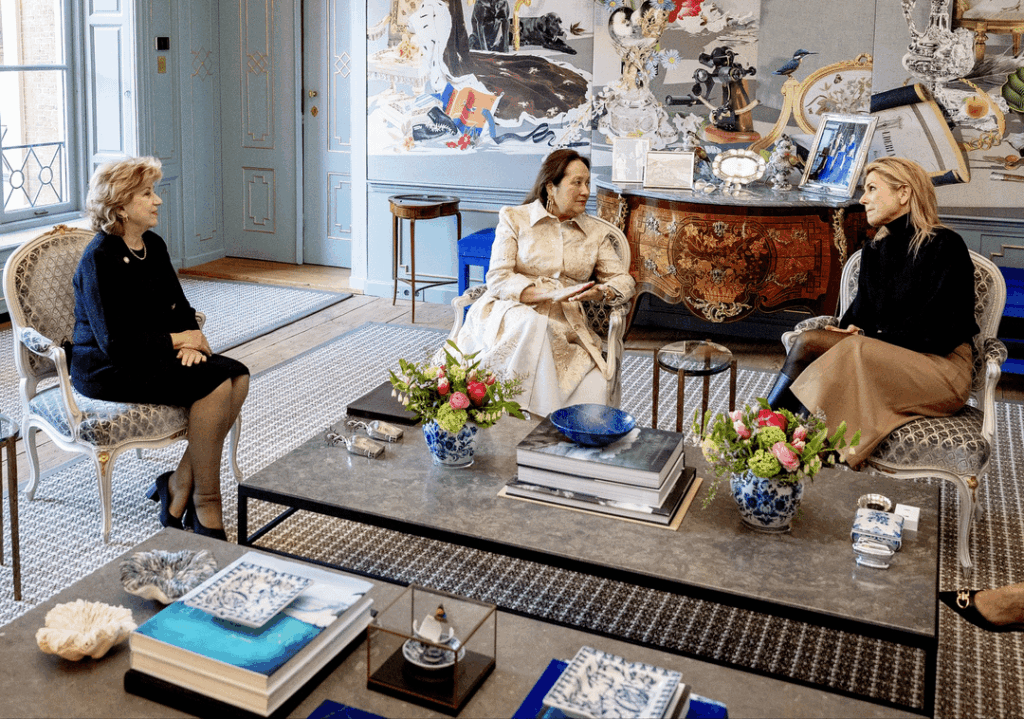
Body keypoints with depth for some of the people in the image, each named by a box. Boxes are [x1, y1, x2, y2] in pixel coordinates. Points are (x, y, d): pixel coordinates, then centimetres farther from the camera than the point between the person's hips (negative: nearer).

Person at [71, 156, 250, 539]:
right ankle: (205, 505, -14)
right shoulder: (99, 259, -16)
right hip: (106, 370, -8)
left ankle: (180, 484, -7)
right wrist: (177, 340, -13)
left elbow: (181, 308, 15)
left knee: (237, 374, -14)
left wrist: (191, 340, -7)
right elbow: (115, 344, -22)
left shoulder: (154, 246, 9)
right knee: (215, 385, -26)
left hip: (154, 355, 8)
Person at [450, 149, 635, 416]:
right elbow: (498, 280, -3)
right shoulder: (514, 219, 7)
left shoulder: (596, 232, 18)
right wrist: (550, 294, -17)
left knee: (593, 390, -28)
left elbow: (623, 280, 15)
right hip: (513, 313, -2)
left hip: (566, 329, 2)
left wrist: (602, 292, -10)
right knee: (534, 323, -40)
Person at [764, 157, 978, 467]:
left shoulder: (945, 246, -6)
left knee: (855, 350, -35)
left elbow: (941, 333, -12)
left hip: (941, 368, -6)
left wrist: (873, 336, -13)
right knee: (808, 341, -21)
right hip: (883, 360, 6)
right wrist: (853, 331, -9)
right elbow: (859, 316, 15)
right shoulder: (874, 252, 16)